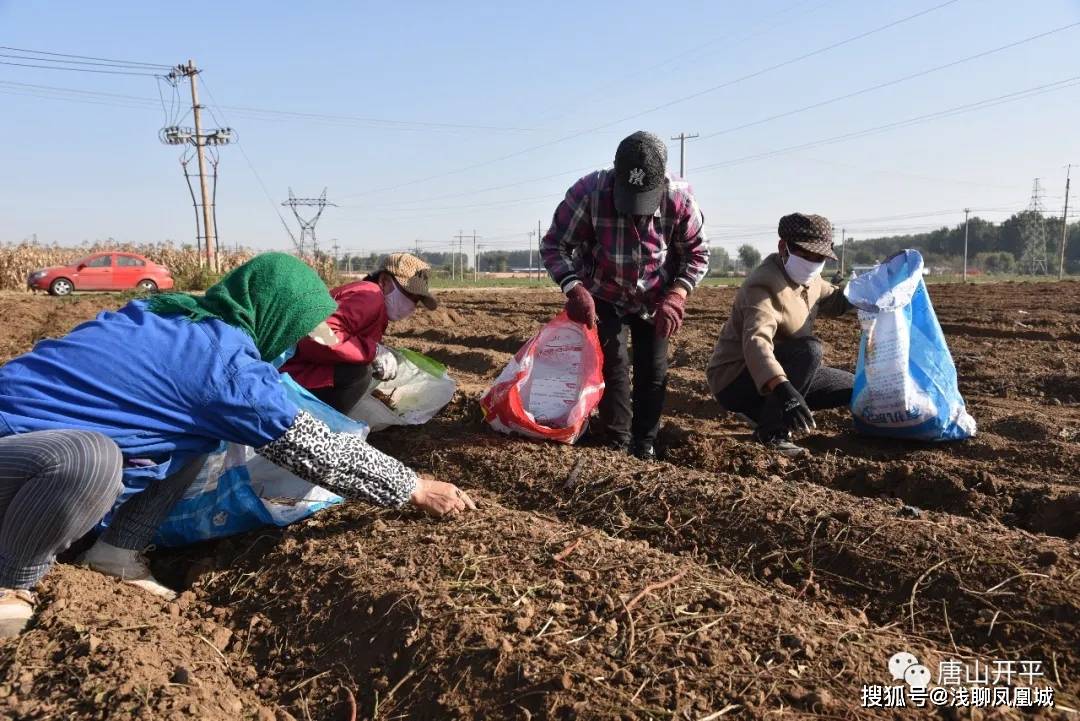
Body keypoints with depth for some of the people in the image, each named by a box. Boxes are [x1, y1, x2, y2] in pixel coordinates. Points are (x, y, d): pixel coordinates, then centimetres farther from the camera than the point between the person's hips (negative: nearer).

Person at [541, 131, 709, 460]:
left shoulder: (680, 198, -26)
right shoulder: (588, 192, -31)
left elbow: (697, 253, -11)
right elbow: (554, 245, -22)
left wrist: (676, 296, -27)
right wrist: (574, 289, -38)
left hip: (654, 299, 2)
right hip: (604, 296, -1)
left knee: (654, 370, 3)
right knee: (612, 361, -14)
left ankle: (644, 447, 20)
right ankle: (616, 444, 0)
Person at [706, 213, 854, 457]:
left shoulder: (809, 278, 4)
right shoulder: (764, 285, -25)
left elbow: (835, 302, 24)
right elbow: (756, 343, -42)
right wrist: (783, 389, -58)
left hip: (781, 374, 9)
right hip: (735, 379, -9)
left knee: (852, 387, 9)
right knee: (809, 348, -31)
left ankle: (764, 411, 11)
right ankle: (772, 430, -19)